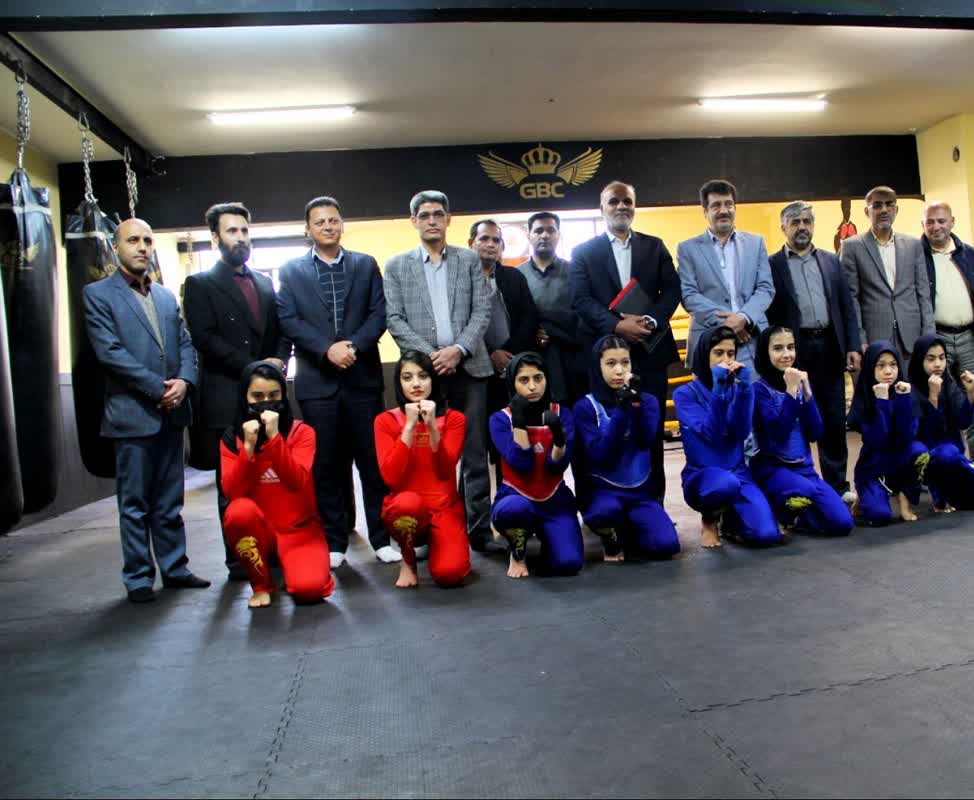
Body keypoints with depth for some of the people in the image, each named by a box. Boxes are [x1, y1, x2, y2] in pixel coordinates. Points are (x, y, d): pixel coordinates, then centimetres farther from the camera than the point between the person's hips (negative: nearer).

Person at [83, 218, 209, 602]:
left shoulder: (166, 296, 16)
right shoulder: (98, 293, -1)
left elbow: (186, 342, 11)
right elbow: (109, 351, -11)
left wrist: (184, 380, -8)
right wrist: (158, 387, -14)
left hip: (172, 411, 5)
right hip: (132, 413, -5)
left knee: (169, 501, 12)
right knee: (135, 503, 3)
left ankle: (175, 568, 21)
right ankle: (138, 578, 14)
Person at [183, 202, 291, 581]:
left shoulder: (266, 283, 19)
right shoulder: (200, 284, 4)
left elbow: (282, 331, 18)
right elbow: (204, 339, -7)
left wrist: (280, 359, -3)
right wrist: (252, 367, -14)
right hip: (227, 399, -4)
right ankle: (239, 561, 11)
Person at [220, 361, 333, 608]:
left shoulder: (301, 432, -6)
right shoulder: (232, 437, -1)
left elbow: (297, 482, -22)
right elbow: (232, 492, -13)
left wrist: (274, 437, -28)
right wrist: (248, 446, -23)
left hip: (300, 529, -2)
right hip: (259, 531, 2)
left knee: (308, 588, -27)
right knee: (239, 510, -32)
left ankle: (290, 563, 11)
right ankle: (261, 584, -8)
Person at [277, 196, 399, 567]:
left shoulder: (366, 265, 11)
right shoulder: (291, 270, 9)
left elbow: (379, 313, 3)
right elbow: (289, 320, -1)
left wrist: (354, 345, -13)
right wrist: (327, 349, -14)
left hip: (363, 377, 1)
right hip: (317, 380, 0)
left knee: (374, 460, 3)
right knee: (326, 465, 5)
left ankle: (382, 538, 13)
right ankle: (334, 542, 15)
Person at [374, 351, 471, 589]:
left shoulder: (453, 418, 0)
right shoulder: (386, 420, -2)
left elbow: (445, 472, -13)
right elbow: (391, 478, -15)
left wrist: (432, 425, -23)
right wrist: (409, 426, -18)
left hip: (445, 508, 1)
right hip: (405, 510, -1)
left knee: (449, 573, -24)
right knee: (409, 502, -37)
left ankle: (432, 541, 14)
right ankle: (408, 560, -4)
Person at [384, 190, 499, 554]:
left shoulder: (469, 259, 11)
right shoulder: (396, 265, 9)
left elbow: (481, 311, 4)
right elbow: (394, 319, 1)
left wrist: (458, 349, -11)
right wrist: (429, 355, -11)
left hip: (468, 366, 1)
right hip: (422, 370, -1)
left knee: (474, 452, 2)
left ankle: (479, 529, 9)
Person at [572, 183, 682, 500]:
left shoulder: (655, 246, 13)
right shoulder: (583, 251, 6)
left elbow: (672, 289, 5)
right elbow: (582, 300, -4)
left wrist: (650, 320, -13)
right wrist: (617, 325, -18)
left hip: (650, 349, 2)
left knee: (652, 430, 6)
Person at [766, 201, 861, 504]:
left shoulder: (831, 261, 13)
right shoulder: (771, 265, 1)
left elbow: (847, 307, 11)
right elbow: (765, 313, -2)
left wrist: (853, 347, 2)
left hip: (828, 347, 3)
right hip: (791, 351, -3)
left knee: (834, 420, 7)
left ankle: (837, 485, 18)